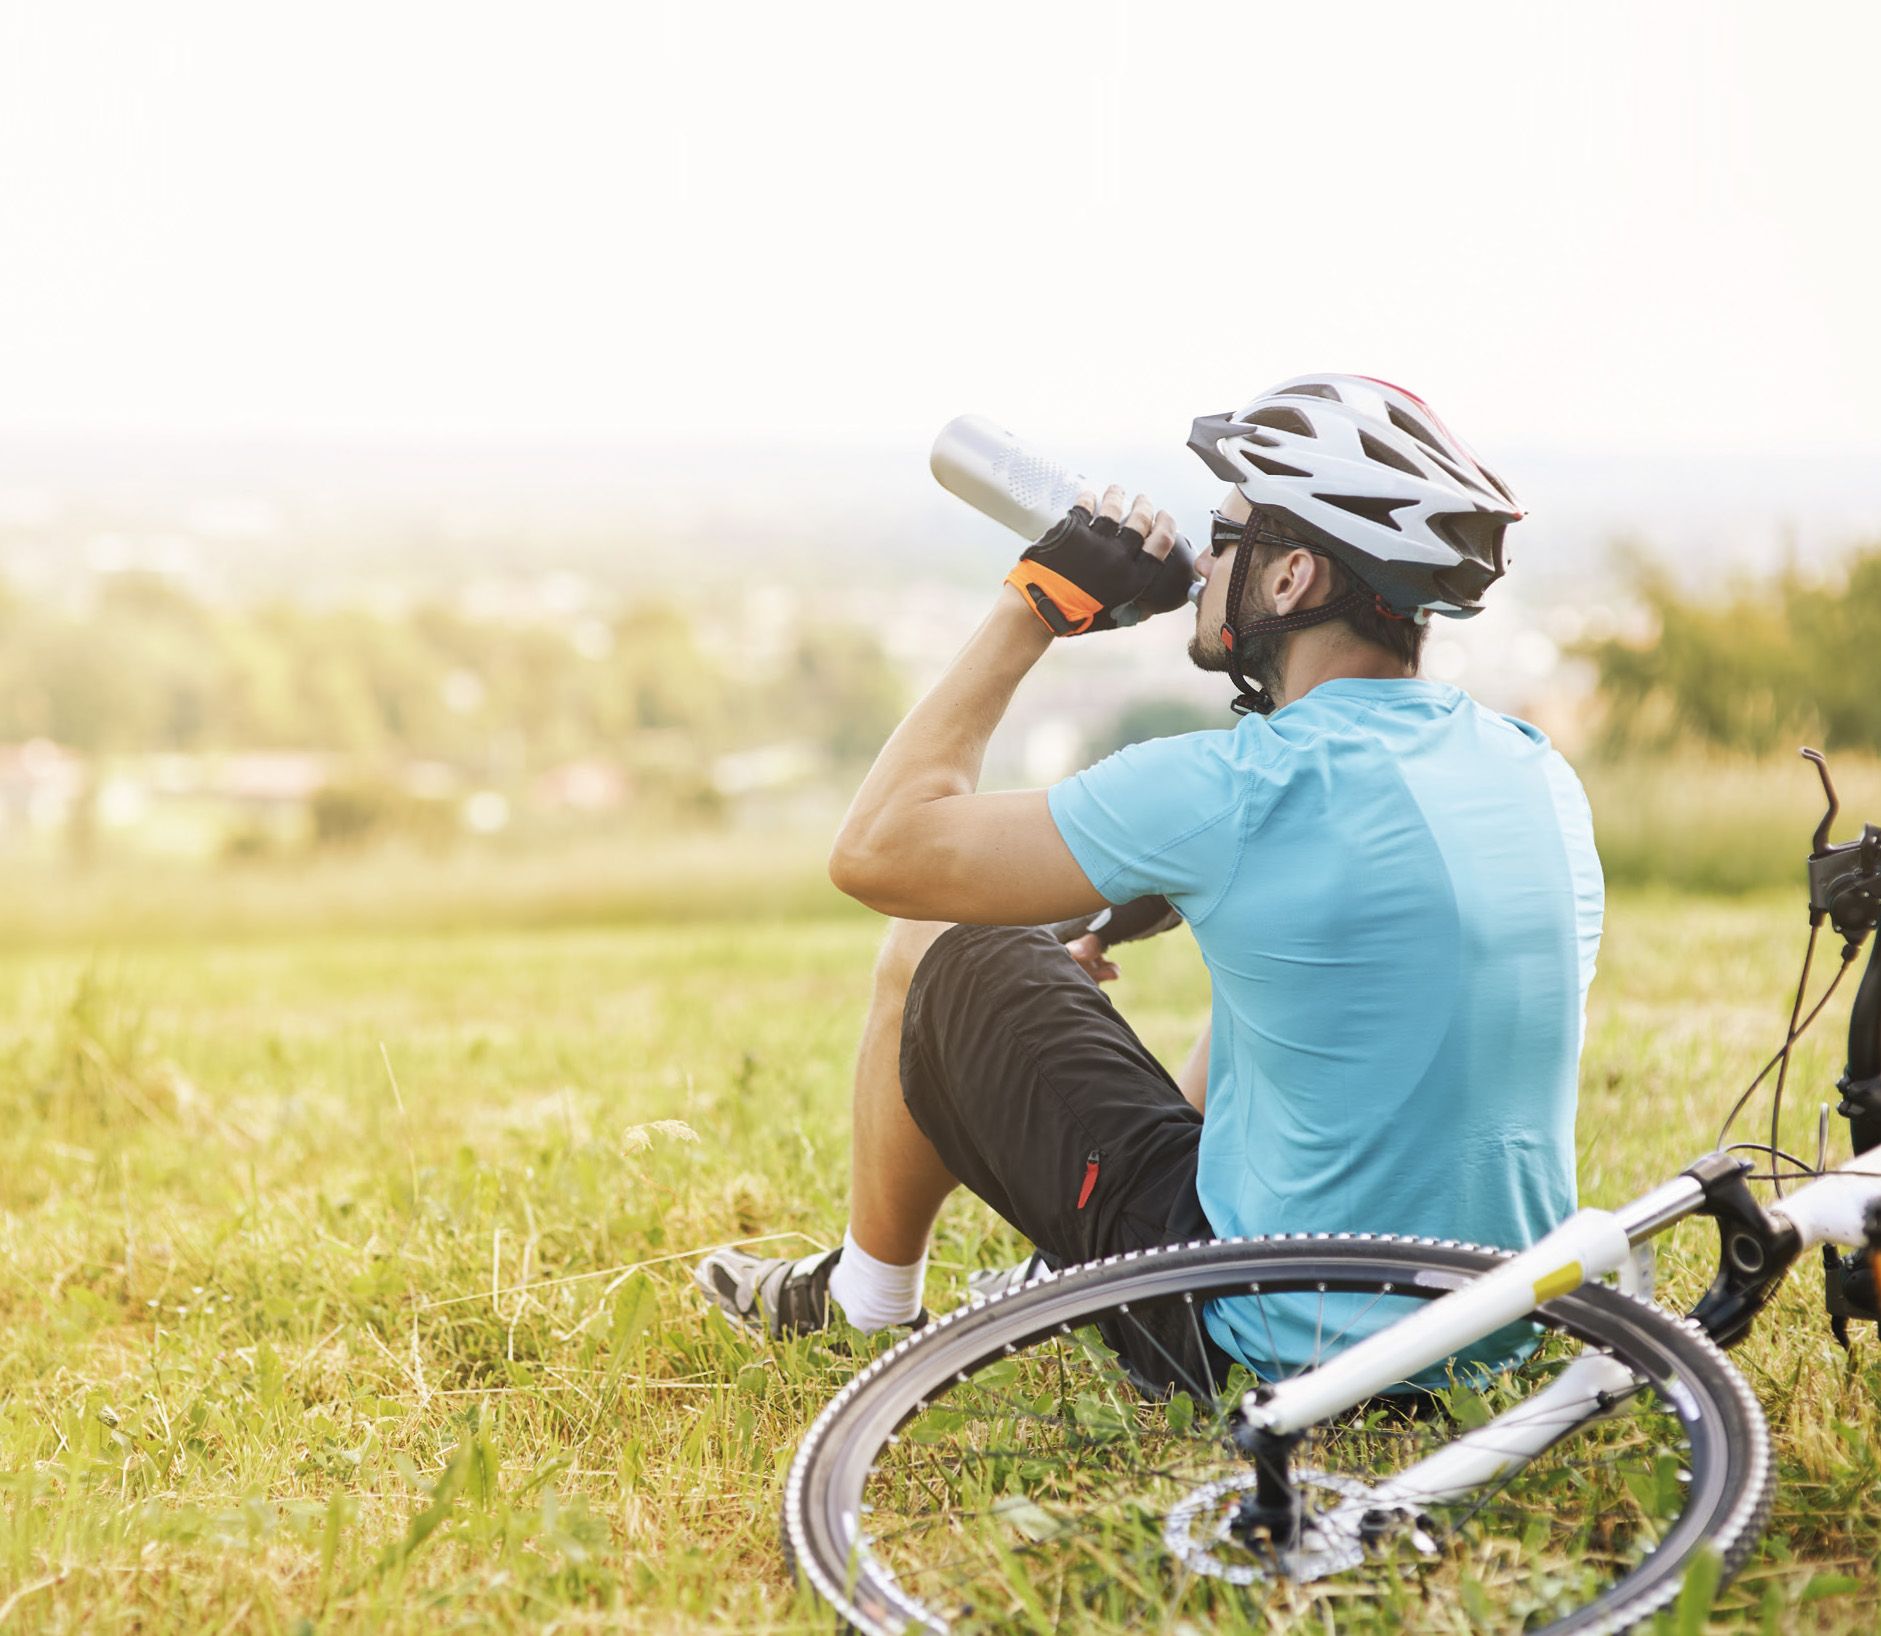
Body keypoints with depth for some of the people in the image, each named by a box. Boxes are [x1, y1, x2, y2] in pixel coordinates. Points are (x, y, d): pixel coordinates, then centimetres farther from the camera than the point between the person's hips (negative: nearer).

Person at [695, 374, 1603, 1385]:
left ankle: (865, 1306, 32)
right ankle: (1069, 1276, 46)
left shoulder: (1234, 791, -21)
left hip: (1279, 1344, -7)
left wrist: (1037, 601, -5)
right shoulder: (1541, 774, 0)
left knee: (934, 956, 8)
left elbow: (877, 851, -13)